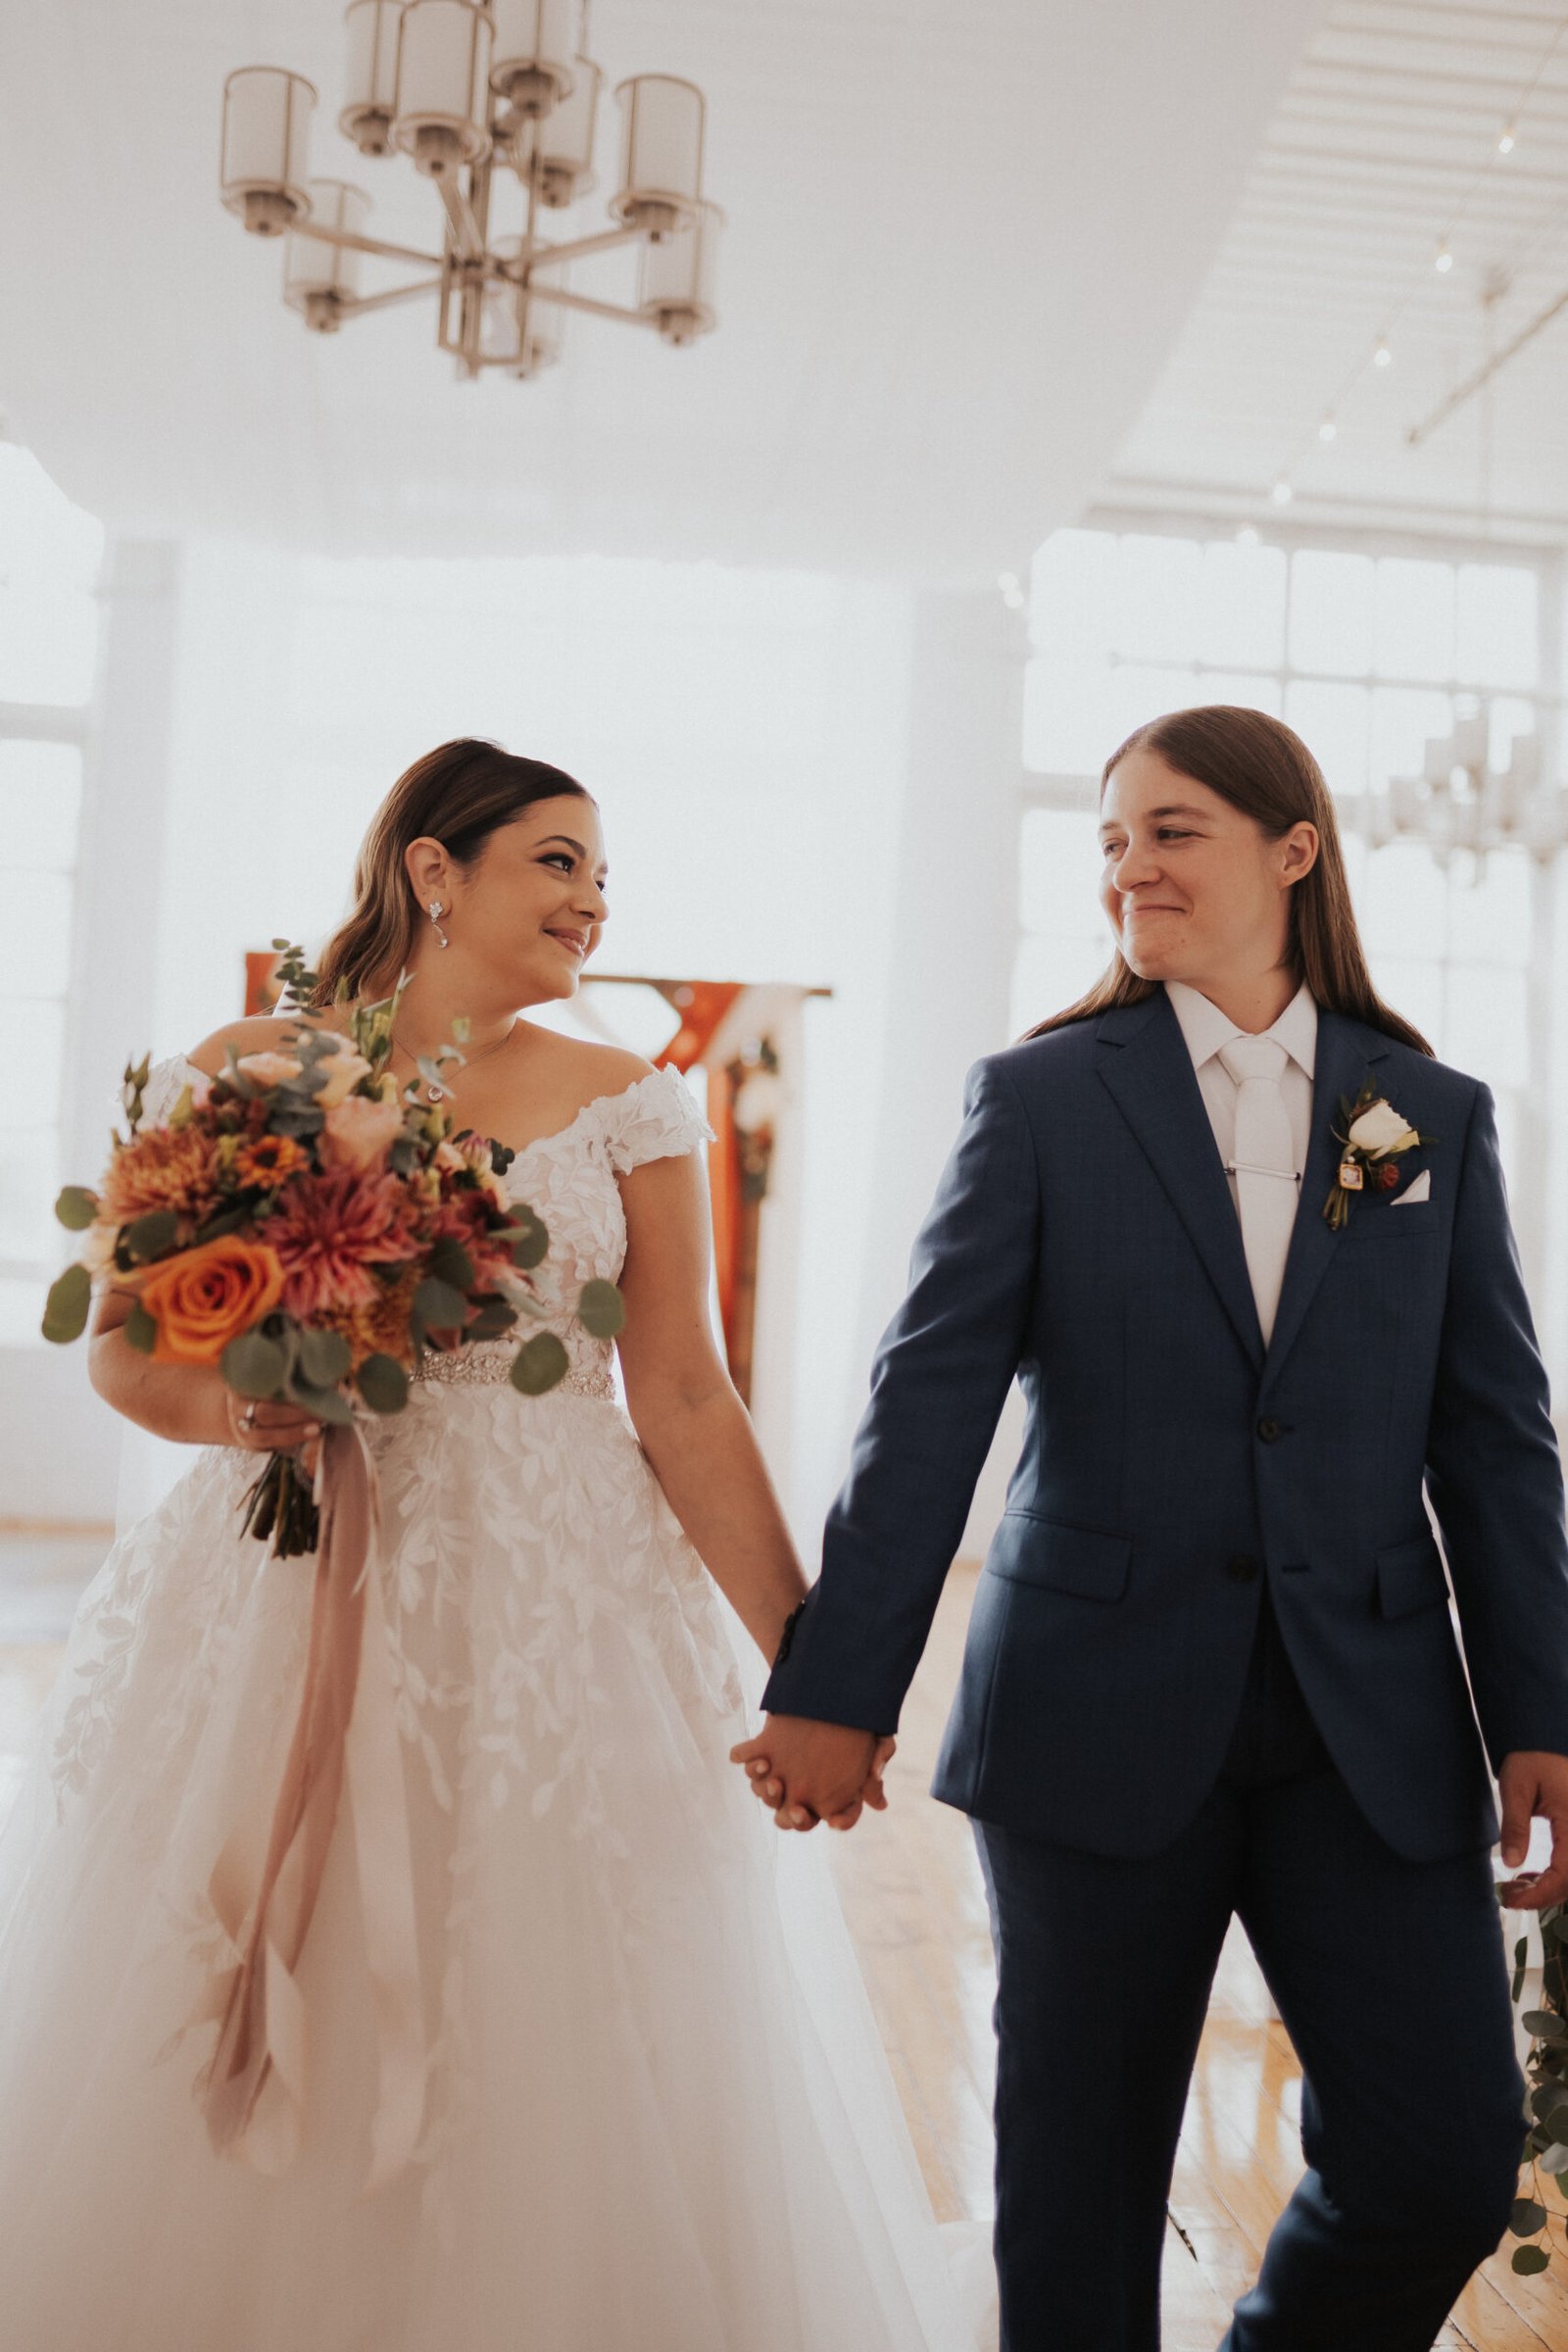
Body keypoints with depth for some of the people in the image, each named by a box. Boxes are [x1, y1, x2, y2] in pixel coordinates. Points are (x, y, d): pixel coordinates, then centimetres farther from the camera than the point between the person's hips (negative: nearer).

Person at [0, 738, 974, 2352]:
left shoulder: (626, 1105, 4)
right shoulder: (242, 1074, 3)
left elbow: (682, 1399, 2)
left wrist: (809, 1664, -3)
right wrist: (230, 1410, -16)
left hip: (554, 1627, 1)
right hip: (277, 1613, 0)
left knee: (551, 2065, 4)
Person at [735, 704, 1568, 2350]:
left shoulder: (1435, 1115, 8)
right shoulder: (1040, 1097, 1)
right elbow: (928, 1404, -5)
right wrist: (836, 1687, -9)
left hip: (1372, 1729, 2)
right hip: (1103, 1718, -2)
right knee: (1082, 2180, 9)